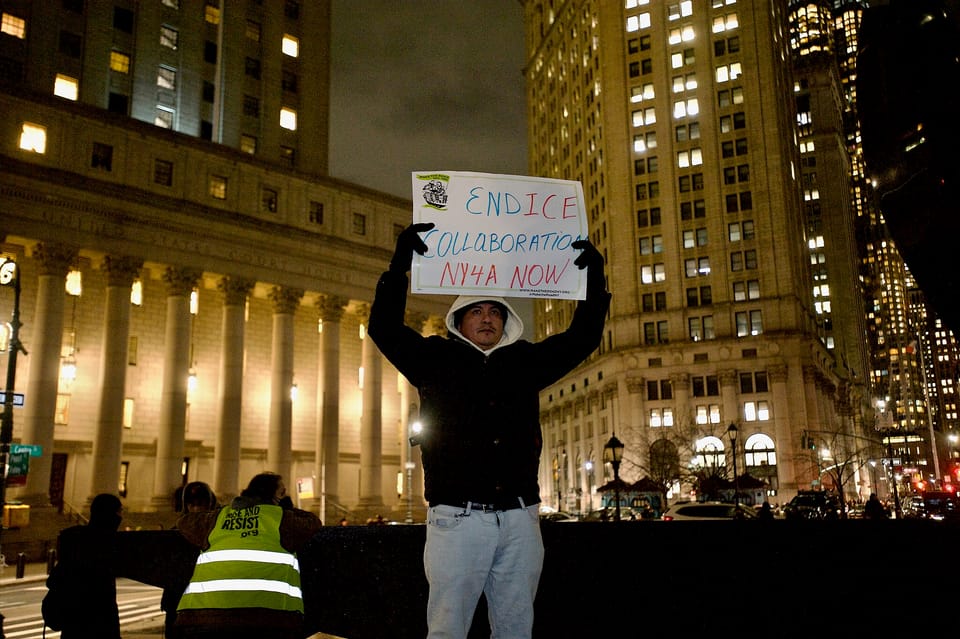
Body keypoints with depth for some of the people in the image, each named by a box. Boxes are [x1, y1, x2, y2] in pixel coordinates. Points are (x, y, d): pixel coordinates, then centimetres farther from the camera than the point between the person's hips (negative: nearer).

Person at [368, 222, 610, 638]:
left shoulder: (525, 362, 17)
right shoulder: (436, 359, 10)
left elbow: (583, 336, 18)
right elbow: (384, 328, -1)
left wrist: (595, 277, 9)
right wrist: (400, 265, -10)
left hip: (520, 520, 3)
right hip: (457, 518, -3)